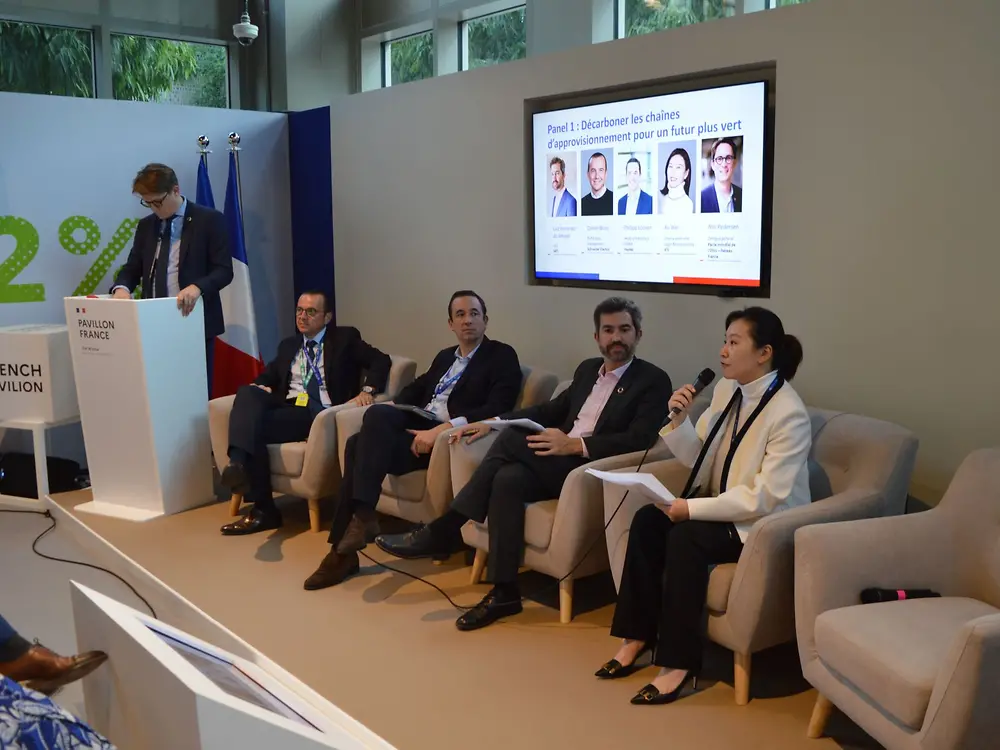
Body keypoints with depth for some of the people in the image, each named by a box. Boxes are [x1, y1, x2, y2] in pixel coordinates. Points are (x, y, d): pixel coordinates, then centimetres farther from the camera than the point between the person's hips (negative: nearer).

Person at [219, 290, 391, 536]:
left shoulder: (345, 338, 12)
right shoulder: (288, 345, 28)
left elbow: (381, 360, 4)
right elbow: (268, 375, 27)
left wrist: (367, 390, -14)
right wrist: (262, 386, 2)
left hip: (320, 414, -5)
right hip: (288, 408, 5)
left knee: (254, 425, -27)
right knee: (248, 393, -27)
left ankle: (263, 509, -31)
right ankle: (238, 464, -42)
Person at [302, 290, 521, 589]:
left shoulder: (502, 356, 2)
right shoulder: (445, 356, 27)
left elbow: (498, 409, -13)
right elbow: (416, 388, 27)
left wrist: (443, 429, -24)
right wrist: (392, 407, 2)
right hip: (417, 425, 7)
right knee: (361, 438, -23)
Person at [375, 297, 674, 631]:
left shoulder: (653, 381, -1)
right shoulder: (587, 369, 21)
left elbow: (639, 440, -14)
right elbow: (552, 409, 23)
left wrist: (576, 445, -25)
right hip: (557, 461, 6)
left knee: (512, 440, -27)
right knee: (507, 478, -28)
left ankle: (445, 531, -17)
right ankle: (504, 592, -23)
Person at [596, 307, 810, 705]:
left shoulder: (789, 414, -21)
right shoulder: (726, 389, 2)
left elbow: (766, 497, -23)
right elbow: (697, 458, 8)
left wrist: (692, 508, -24)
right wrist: (678, 420, -11)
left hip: (766, 524, -7)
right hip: (723, 507, 7)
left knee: (685, 536, -30)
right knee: (647, 520, -16)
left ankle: (678, 663, -19)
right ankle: (637, 638, -8)